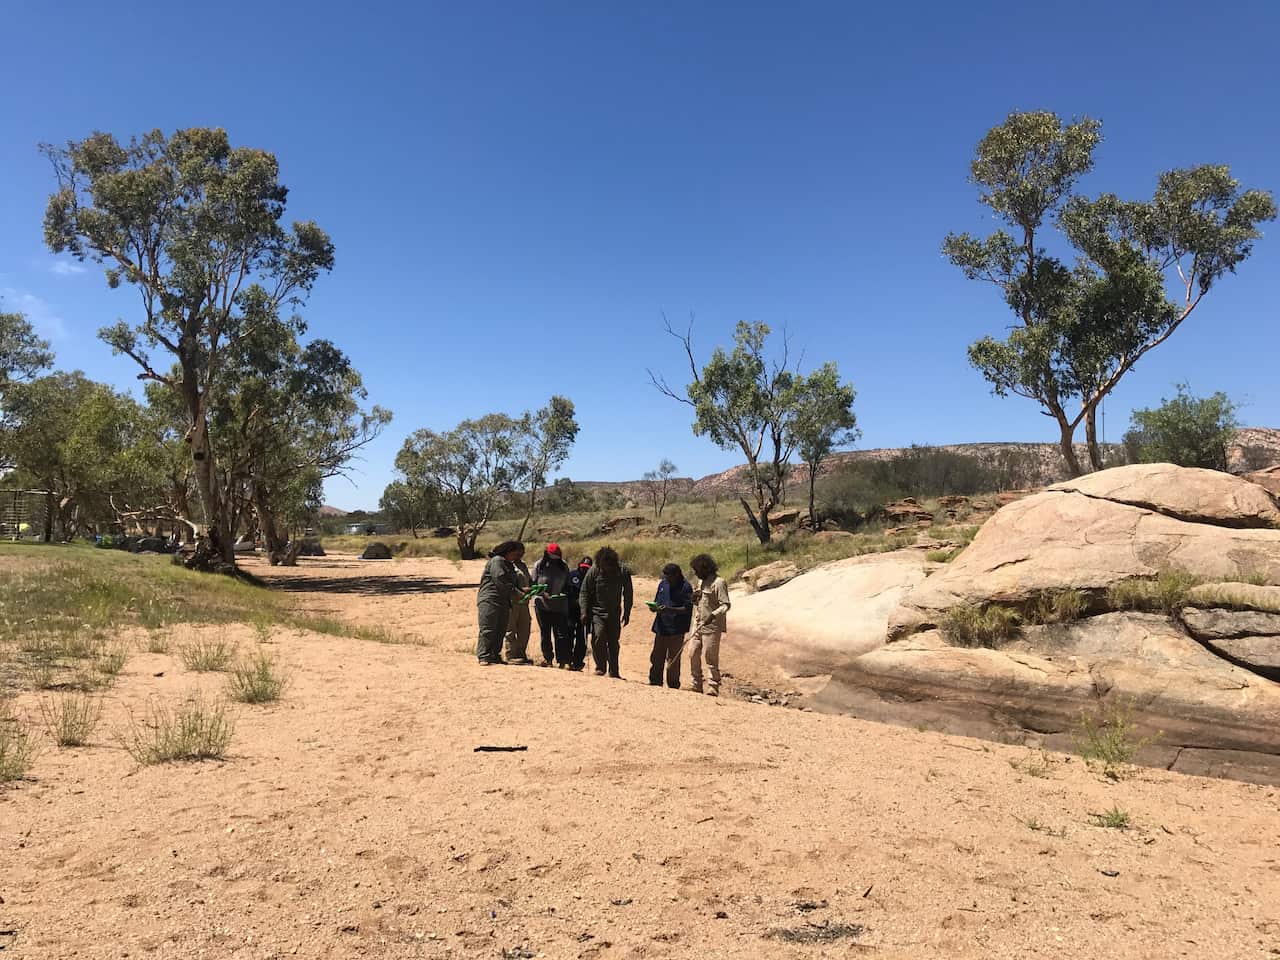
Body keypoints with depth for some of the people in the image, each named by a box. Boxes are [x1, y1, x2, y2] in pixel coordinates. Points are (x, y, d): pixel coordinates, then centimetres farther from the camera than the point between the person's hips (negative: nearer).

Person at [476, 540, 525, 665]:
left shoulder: (509, 565, 24)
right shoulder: (497, 561, -7)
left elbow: (511, 583, 24)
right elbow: (500, 581, -15)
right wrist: (516, 594, -9)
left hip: (503, 603, 9)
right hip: (489, 600, -9)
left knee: (500, 631, 6)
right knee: (488, 630, -12)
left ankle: (495, 656, 11)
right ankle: (484, 657, -15)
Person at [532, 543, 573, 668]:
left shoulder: (564, 566, 1)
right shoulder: (538, 565, -2)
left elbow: (567, 584, 8)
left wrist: (563, 593, -11)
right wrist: (543, 593, -17)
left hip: (559, 605, 0)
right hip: (542, 604, 0)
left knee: (561, 633, -4)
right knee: (545, 632, 10)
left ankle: (563, 661, -1)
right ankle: (547, 657, 21)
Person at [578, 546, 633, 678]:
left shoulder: (623, 571, -8)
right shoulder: (594, 570, -11)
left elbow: (627, 593, 5)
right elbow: (585, 592, -3)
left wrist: (627, 613, 6)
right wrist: (584, 612, -9)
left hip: (615, 613, 2)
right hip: (597, 611, -2)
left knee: (614, 642, 6)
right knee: (599, 637, -17)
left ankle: (614, 671, 19)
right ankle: (600, 667, -2)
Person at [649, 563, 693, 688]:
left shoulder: (685, 587, -10)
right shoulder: (663, 584, 9)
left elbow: (687, 608, -14)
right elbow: (657, 601, 19)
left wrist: (670, 609, -25)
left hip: (676, 630, -6)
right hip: (661, 627, 6)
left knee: (673, 660, 3)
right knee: (656, 658, 11)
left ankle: (673, 686, 14)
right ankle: (654, 682, 22)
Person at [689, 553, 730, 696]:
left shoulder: (718, 582, -13)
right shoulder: (701, 581, 15)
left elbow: (725, 605, -19)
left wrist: (713, 615, -35)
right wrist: (694, 597, 2)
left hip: (712, 627, -8)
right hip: (698, 625, 8)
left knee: (711, 658, -4)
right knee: (693, 655, 9)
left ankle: (713, 689, 3)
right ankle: (696, 687, 20)